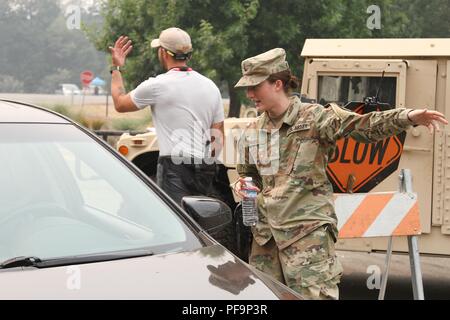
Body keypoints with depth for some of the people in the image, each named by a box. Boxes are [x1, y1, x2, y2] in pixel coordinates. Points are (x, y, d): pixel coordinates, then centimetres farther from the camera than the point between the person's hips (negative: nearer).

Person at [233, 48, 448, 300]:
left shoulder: (312, 118, -7)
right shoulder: (252, 133, 12)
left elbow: (361, 126, -19)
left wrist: (408, 117, -34)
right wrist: (242, 185, 2)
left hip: (308, 233, -6)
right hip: (265, 233, 6)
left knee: (315, 294, -13)